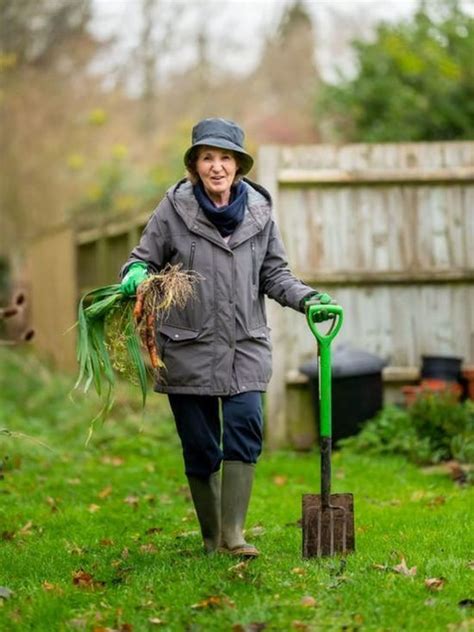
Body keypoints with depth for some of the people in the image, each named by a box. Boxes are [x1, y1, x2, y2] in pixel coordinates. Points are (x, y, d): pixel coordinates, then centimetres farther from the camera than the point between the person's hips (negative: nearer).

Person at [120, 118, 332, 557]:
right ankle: (211, 539, 18)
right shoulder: (174, 208, -3)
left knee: (244, 429, -14)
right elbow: (145, 258, 4)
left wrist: (307, 298, -3)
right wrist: (134, 275, -19)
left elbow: (273, 274, 12)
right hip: (188, 348, -1)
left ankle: (233, 535, -9)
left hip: (246, 347, 1)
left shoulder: (258, 210, 5)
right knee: (200, 446, 4)